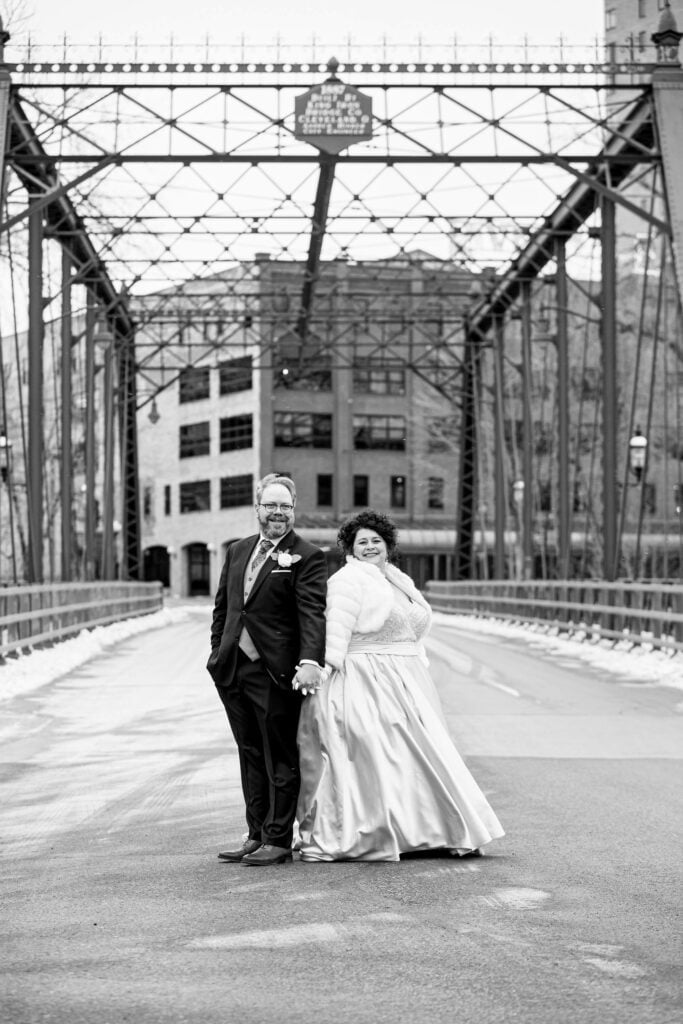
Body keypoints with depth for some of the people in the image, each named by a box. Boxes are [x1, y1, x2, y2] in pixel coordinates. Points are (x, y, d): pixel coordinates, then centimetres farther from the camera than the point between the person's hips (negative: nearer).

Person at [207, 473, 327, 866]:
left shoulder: (306, 557, -6)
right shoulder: (238, 551, 14)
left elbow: (313, 612, -16)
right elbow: (222, 606, 20)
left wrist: (310, 661, -28)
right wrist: (218, 652, 13)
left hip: (276, 673, -6)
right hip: (235, 669, 6)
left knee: (281, 758, 2)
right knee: (251, 756, 13)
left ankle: (279, 840, 7)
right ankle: (256, 835, 21)